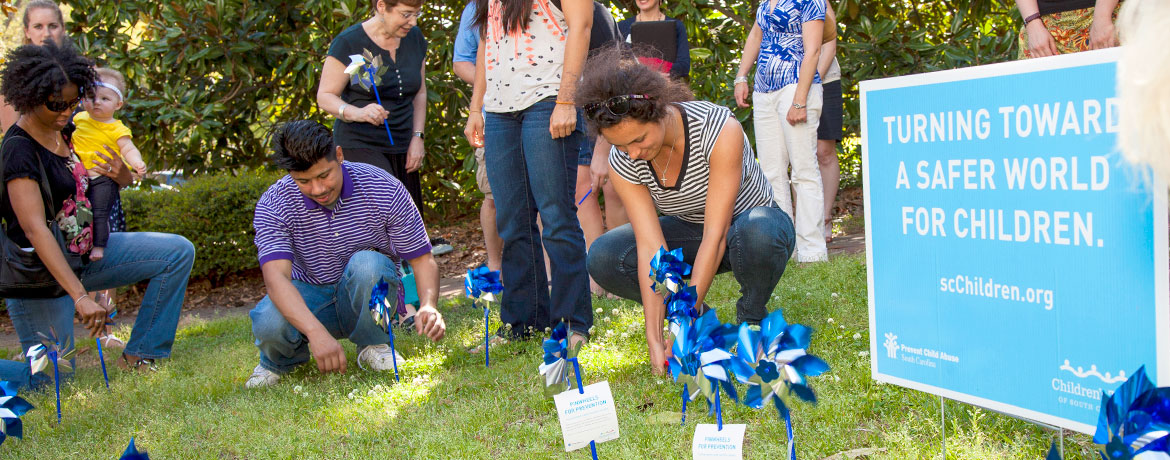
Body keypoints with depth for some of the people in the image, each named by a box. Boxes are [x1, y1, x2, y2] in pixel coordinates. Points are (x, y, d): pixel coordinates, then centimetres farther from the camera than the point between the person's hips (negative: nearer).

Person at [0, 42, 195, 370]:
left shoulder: (60, 132, 4)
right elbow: (35, 230, -31)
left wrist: (119, 176, -6)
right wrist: (80, 296, -39)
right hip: (43, 269, -8)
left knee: (179, 252, -1)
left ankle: (139, 356, -1)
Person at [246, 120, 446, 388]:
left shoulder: (384, 189, -16)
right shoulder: (273, 206, -18)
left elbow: (422, 259, -11)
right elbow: (276, 277, -31)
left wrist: (428, 306, -33)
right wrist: (316, 332, -47)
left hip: (372, 300, 0)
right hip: (310, 299, 0)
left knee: (367, 263, -34)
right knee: (268, 322, -33)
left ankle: (373, 346, -6)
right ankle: (281, 360, 5)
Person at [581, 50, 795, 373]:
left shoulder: (720, 130, -33)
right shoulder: (623, 161, -19)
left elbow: (716, 236, -33)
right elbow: (651, 248, -22)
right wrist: (654, 339, -30)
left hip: (749, 219, -4)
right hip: (689, 230, 4)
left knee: (757, 232, -42)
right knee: (603, 258, -21)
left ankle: (752, 318, -8)